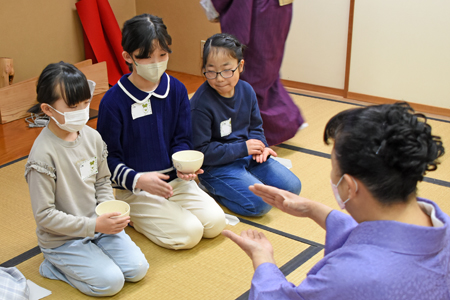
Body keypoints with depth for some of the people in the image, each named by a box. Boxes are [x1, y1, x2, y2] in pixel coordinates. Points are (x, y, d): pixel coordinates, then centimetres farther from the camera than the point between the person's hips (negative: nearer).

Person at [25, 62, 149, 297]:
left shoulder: (92, 137, -3)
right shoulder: (43, 154, -24)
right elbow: (44, 215, -20)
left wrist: (109, 211, -9)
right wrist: (94, 225, -23)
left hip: (97, 225, 7)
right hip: (61, 239, -6)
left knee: (138, 269, -2)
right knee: (111, 281, -16)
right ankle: (55, 266, 7)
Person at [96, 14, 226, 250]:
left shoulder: (177, 90, 0)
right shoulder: (113, 101, -14)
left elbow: (182, 139, 5)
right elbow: (109, 158, -10)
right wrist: (138, 179, -26)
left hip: (174, 180, 5)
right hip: (135, 189, -5)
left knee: (215, 223, -9)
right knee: (188, 233, -18)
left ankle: (168, 209, 14)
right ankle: (132, 215, 6)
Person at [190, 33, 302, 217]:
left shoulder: (246, 90, -2)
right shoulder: (201, 104, -23)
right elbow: (200, 152, -22)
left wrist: (259, 146, -10)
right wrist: (242, 148, -21)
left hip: (246, 154, 7)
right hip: (216, 166, -7)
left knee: (292, 187, 3)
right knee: (260, 203, -21)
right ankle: (212, 189, 0)